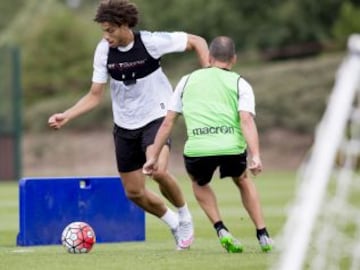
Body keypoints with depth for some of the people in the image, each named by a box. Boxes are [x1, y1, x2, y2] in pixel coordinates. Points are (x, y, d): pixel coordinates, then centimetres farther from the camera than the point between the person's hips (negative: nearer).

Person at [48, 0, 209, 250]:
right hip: (125, 126, 5)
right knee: (134, 192, 6)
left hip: (156, 117, -5)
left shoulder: (151, 42, -19)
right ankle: (174, 224, 33)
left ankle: (185, 218, -1)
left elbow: (197, 42, -7)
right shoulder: (104, 51, -8)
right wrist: (66, 116, -12)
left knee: (158, 171, -29)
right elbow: (95, 96, -1)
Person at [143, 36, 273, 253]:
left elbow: (168, 123, 20)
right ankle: (263, 236, 27)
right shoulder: (240, 84, 16)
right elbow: (246, 121, -2)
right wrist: (256, 156, -11)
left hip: (197, 149, 0)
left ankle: (221, 231, 15)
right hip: (232, 146, 0)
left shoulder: (188, 80, 22)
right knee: (243, 180, 32)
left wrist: (154, 157, 26)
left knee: (200, 184, 33)